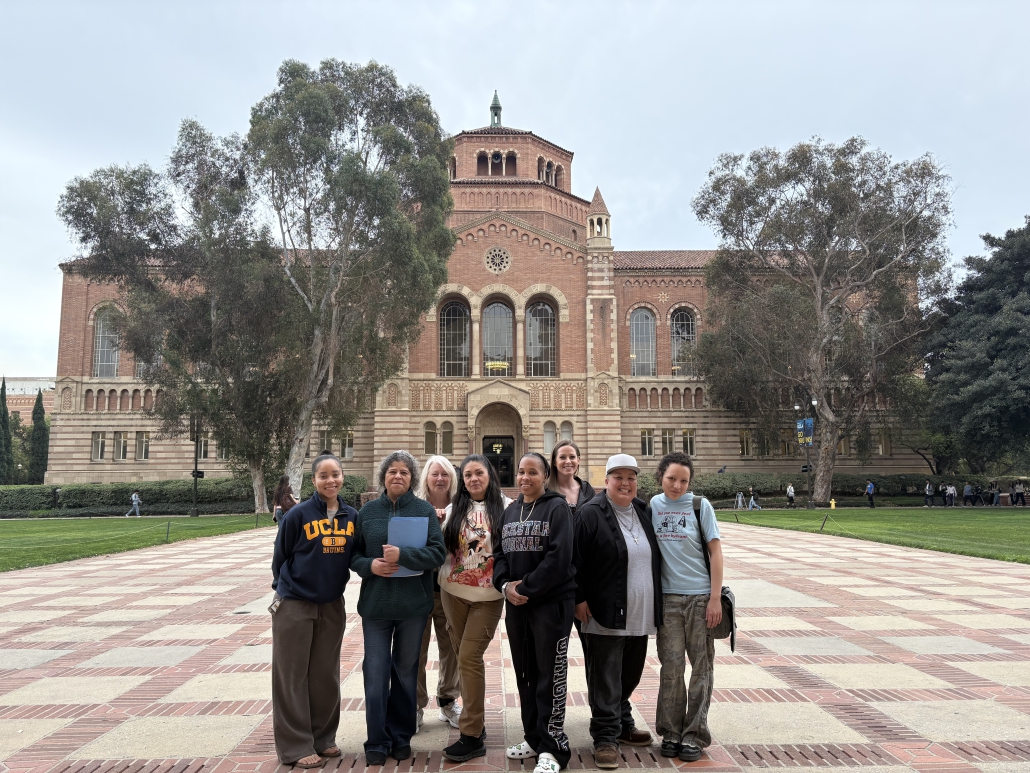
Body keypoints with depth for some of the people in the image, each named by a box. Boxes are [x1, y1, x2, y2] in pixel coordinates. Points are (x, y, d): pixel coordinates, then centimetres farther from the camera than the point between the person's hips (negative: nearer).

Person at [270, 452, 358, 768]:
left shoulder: (352, 516, -1)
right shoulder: (298, 515, -12)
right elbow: (280, 556, -1)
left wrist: (335, 582, 7)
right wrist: (286, 587, 8)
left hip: (332, 606, 4)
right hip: (294, 606, -4)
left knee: (326, 676, 13)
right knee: (293, 677, 5)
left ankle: (323, 738, 28)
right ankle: (296, 746, 16)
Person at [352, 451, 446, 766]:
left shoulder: (425, 510, -3)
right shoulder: (367, 512, 4)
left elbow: (438, 553, -10)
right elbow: (353, 554, 8)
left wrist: (403, 555, -23)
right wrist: (370, 565, -13)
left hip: (413, 604, -1)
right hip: (375, 604, 1)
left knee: (406, 671, 12)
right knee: (376, 673, 3)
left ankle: (401, 737, 28)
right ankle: (377, 741, 19)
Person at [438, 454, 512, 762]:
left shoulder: (505, 507, -3)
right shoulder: (454, 509, 8)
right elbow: (442, 548, 13)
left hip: (488, 595, -4)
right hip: (453, 592, 4)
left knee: (469, 657, -8)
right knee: (464, 656, 11)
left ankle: (472, 735, 2)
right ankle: (476, 721, 27)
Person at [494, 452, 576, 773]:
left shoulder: (557, 507, -8)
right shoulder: (510, 511, 12)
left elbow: (559, 556, -17)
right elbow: (499, 553, 11)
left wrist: (526, 588, -17)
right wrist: (504, 585, -7)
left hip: (552, 601, -6)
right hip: (515, 603, 6)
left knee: (549, 673, -1)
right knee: (524, 672, 14)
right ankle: (533, 738, 28)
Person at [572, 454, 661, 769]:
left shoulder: (645, 513, 10)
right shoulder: (589, 514, -10)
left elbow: (654, 558, 18)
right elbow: (574, 560, -12)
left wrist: (655, 606, 16)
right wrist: (579, 599, -14)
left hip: (640, 614, 7)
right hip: (604, 614, -6)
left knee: (630, 675, 19)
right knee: (606, 679, 1)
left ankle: (623, 725, 36)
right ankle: (605, 737, 13)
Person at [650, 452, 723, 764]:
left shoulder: (700, 506, -5)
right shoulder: (653, 505, 2)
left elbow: (716, 551, -4)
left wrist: (715, 597, -9)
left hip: (700, 595, -1)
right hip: (667, 596, 2)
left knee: (702, 665, 5)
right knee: (671, 664, 5)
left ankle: (694, 736, 16)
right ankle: (671, 733, 19)